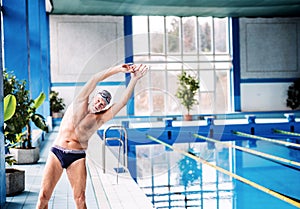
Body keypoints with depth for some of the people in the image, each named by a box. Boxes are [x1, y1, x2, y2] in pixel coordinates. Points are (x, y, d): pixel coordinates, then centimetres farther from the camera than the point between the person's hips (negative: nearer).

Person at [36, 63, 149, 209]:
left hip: (77, 157, 0)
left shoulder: (100, 119, 4)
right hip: (56, 153, 0)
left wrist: (134, 79, -11)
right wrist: (117, 69, -9)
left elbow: (122, 102, -6)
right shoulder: (80, 103, 6)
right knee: (44, 195, -4)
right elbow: (94, 80, -4)